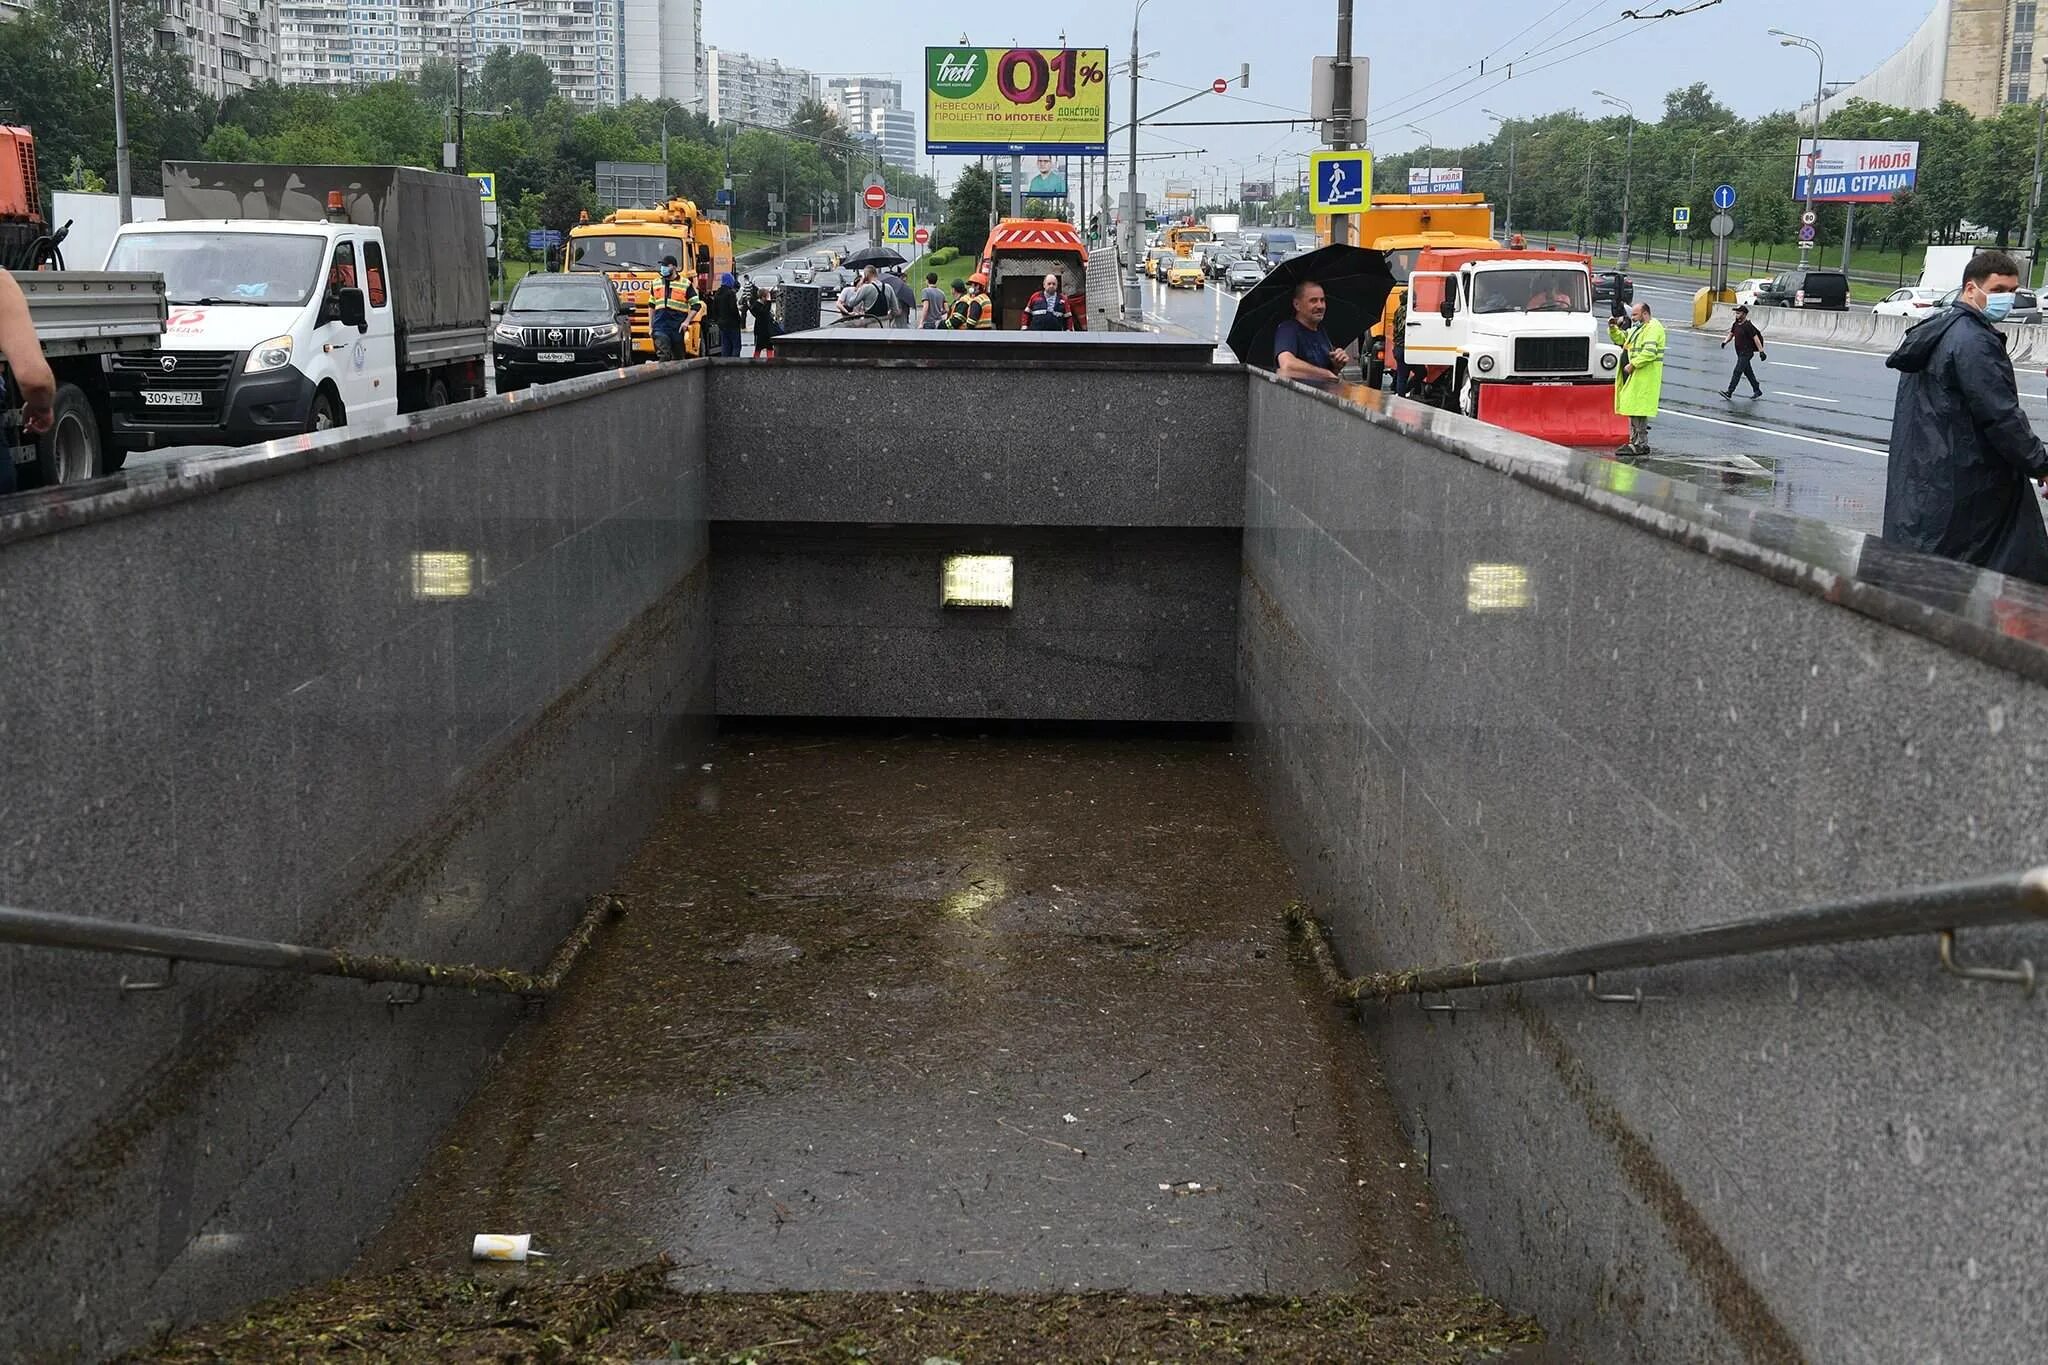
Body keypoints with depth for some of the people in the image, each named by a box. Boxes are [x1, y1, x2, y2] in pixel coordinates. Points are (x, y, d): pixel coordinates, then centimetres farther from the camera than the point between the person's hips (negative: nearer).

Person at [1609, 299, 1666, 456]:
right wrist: (1613, 328, 11)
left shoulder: (1653, 328, -12)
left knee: (1638, 409, -10)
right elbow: (1620, 338, 29)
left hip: (1644, 376, -10)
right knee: (1632, 408, 13)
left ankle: (1641, 445, -8)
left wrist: (1632, 364, -22)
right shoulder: (1636, 328, 20)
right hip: (1632, 376, 10)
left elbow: (1649, 353, -23)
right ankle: (1634, 442, 20)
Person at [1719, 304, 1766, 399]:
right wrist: (1725, 341, -5)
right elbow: (1731, 334, 16)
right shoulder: (1736, 324, 7)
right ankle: (1757, 390, 27)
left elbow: (1756, 339, -18)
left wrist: (1761, 352, -19)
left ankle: (1729, 392, -15)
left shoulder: (1748, 326, -18)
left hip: (1746, 353, -9)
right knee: (1748, 372, 16)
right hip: (1740, 353, 9)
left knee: (1737, 372, -12)